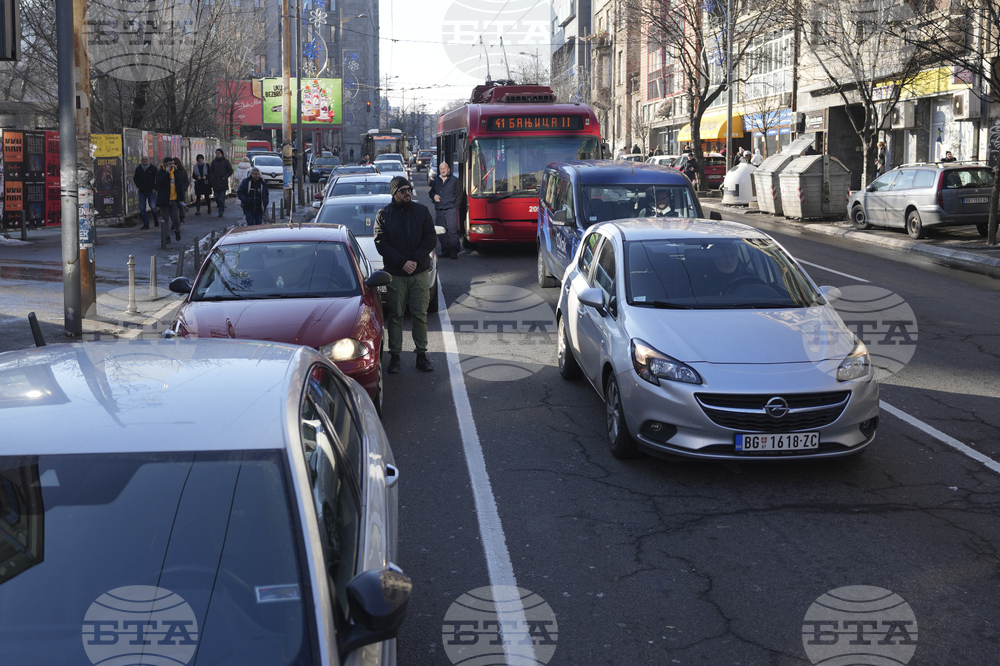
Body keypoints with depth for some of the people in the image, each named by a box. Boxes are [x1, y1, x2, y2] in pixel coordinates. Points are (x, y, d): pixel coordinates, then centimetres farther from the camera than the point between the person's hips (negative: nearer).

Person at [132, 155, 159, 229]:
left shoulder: (153, 168, 1)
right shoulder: (138, 169, 9)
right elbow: (135, 179, 21)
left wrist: (155, 188, -6)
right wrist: (138, 186, 6)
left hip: (151, 191, -3)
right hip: (142, 192, 3)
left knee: (153, 207, -8)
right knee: (142, 209, -1)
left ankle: (156, 220, 19)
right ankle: (146, 224, 5)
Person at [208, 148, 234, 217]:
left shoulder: (226, 161, 0)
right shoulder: (214, 161, 11)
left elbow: (230, 171, 3)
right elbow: (210, 171, 17)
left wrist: (225, 177, -7)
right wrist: (212, 177, 2)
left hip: (223, 183, -4)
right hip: (215, 183, 4)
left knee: (222, 198, -7)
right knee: (216, 197, 3)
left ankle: (221, 211, -2)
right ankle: (222, 208, 22)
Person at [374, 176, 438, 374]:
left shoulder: (422, 212, 6)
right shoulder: (383, 215, 3)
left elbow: (431, 240, 1)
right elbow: (381, 244, -4)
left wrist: (415, 260, -12)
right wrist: (402, 262, -14)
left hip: (420, 272, 1)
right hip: (394, 275, -1)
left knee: (420, 315, 2)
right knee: (395, 316, 2)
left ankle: (421, 354, 10)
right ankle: (394, 356, 8)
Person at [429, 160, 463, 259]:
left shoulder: (455, 180, 5)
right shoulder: (436, 181, 18)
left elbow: (459, 195, 4)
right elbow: (431, 192, 28)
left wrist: (455, 207, -4)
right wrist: (434, 196, 4)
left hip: (451, 209, -4)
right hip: (439, 210, 4)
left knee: (452, 230, -10)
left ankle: (454, 251, -8)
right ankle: (445, 250, 9)